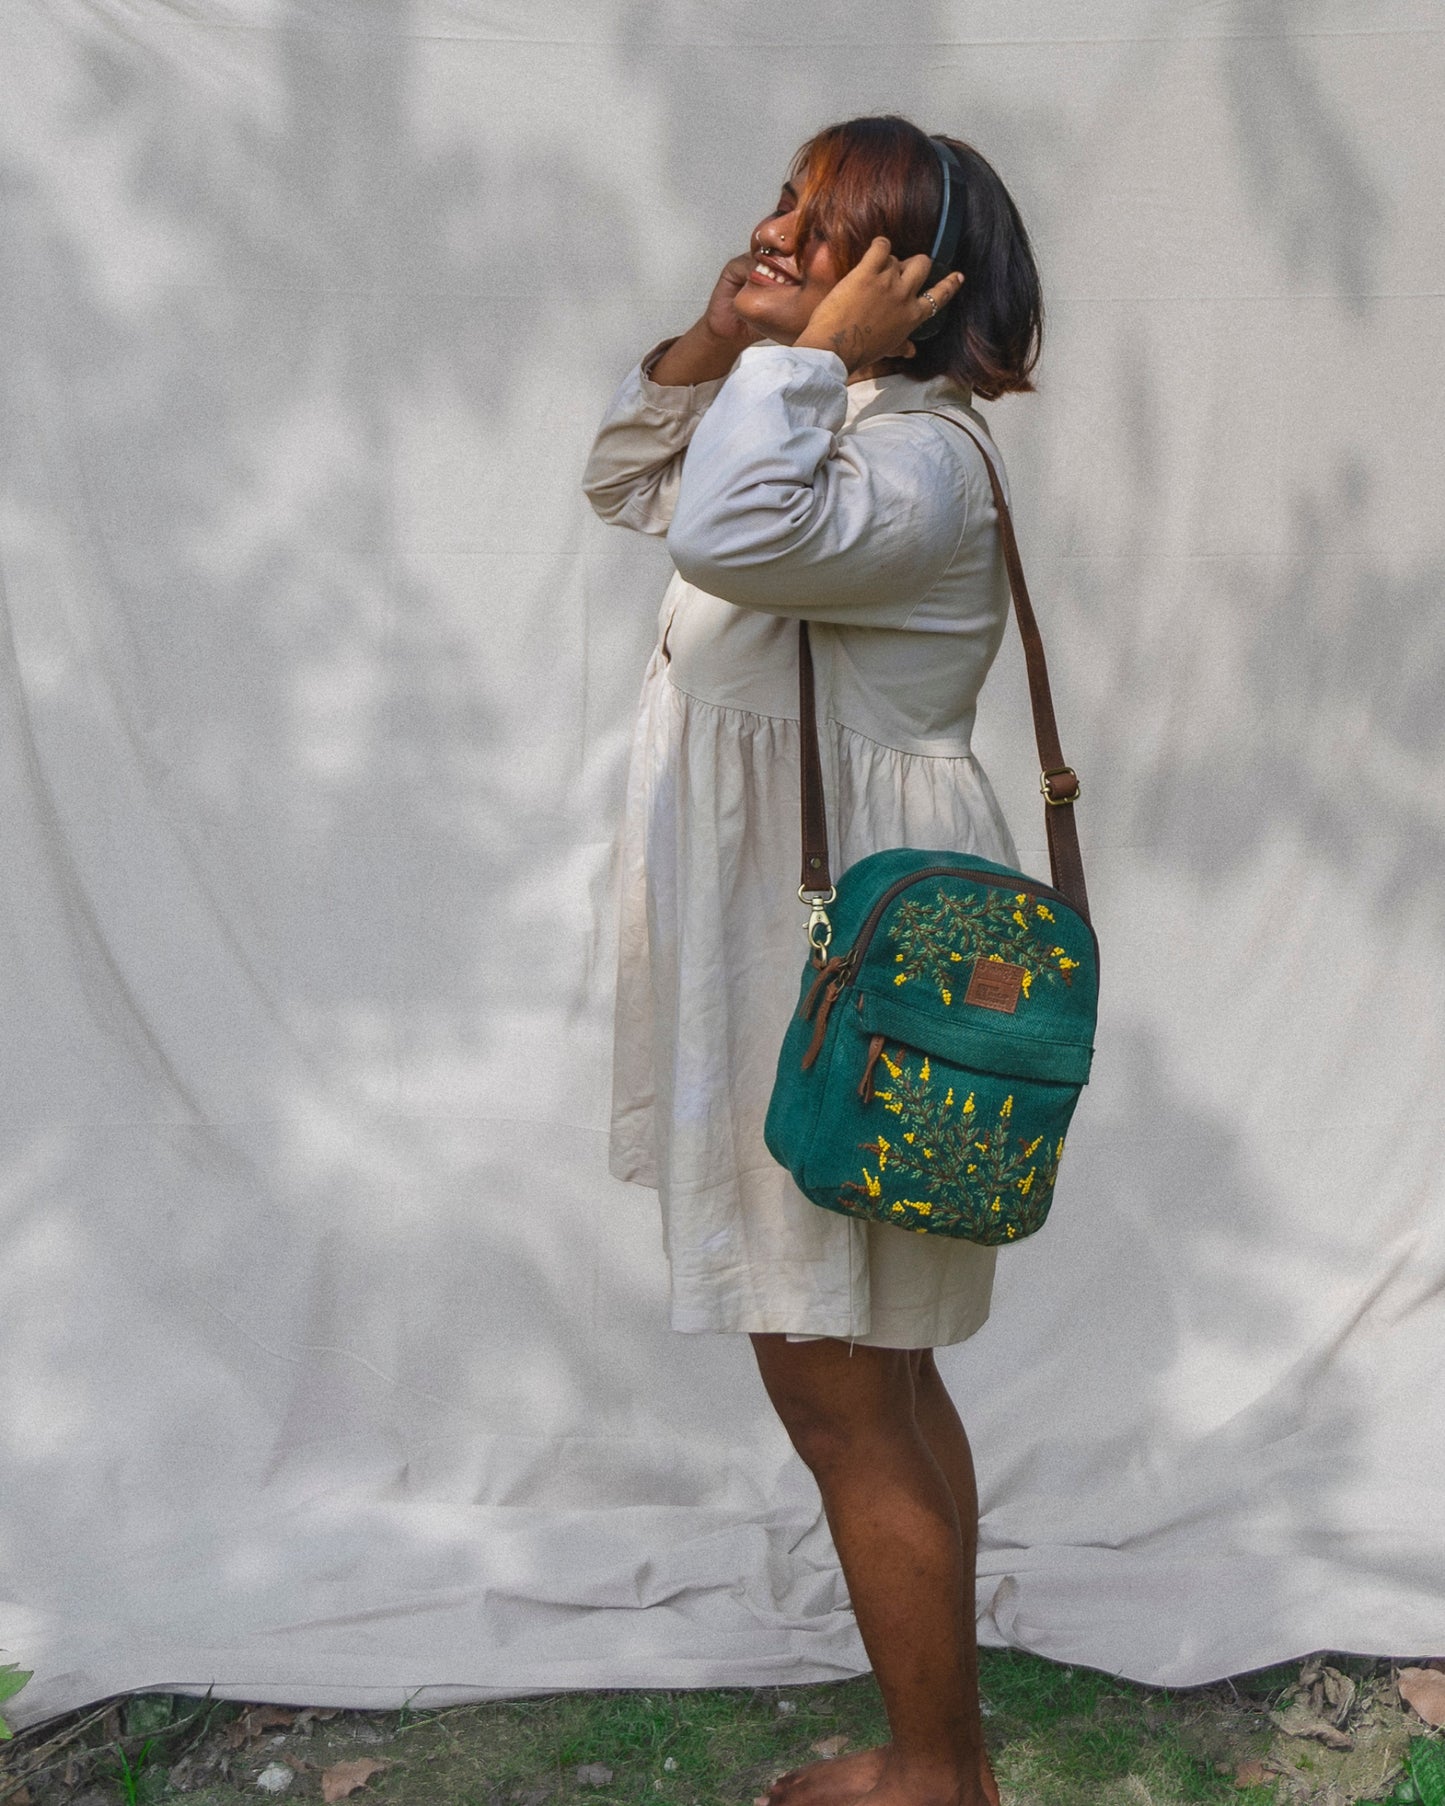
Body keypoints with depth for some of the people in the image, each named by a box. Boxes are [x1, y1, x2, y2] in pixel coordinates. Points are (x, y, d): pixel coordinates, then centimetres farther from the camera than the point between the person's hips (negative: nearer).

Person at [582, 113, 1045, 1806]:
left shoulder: (919, 455, -17)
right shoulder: (822, 421, 15)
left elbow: (731, 533, -36)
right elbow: (628, 480, 26)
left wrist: (815, 345, -21)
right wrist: (706, 345, 9)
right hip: (792, 949, 11)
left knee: (836, 1388, -1)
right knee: (876, 1377, 18)